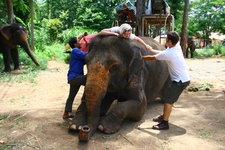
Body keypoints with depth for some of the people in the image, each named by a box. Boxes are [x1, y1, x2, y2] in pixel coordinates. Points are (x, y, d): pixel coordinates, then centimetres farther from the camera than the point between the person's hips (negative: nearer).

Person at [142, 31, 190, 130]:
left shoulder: (168, 53, -22)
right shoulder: (177, 47, 1)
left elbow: (152, 58, -9)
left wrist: (141, 57, 6)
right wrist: (151, 50, 20)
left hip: (180, 81, -9)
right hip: (184, 78, 9)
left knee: (168, 100, -7)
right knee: (170, 99, 19)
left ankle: (165, 123, -2)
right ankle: (164, 116, 33)